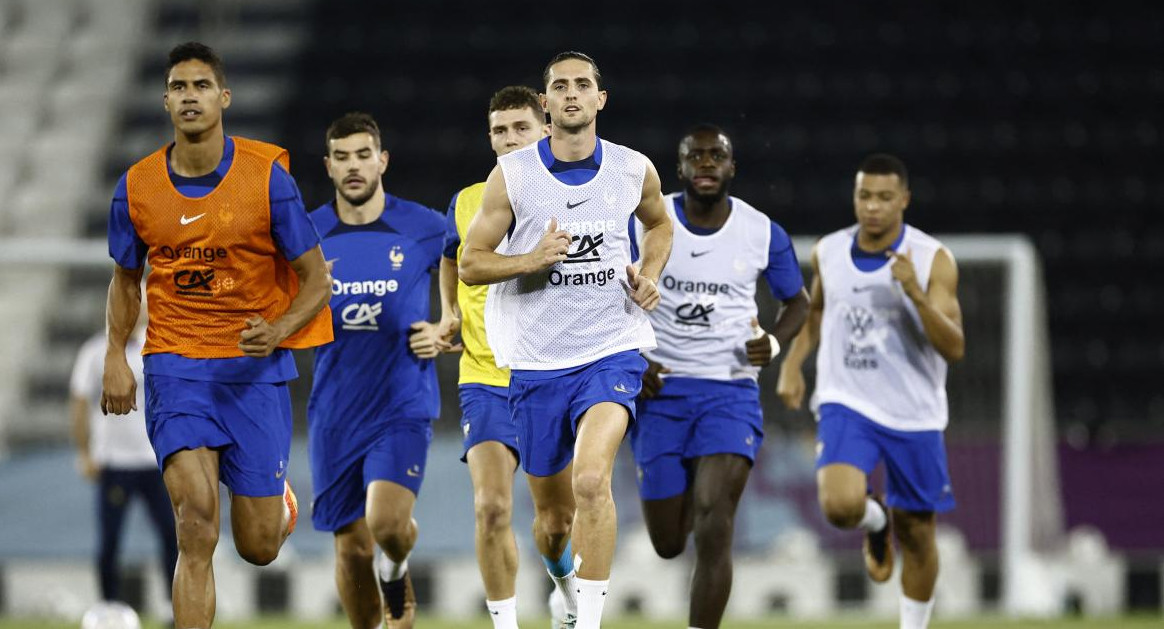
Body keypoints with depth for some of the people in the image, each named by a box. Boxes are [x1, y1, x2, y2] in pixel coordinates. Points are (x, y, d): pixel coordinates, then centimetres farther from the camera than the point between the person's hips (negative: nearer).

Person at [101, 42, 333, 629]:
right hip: (175, 366, 0)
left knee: (258, 547, 4)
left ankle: (276, 495, 42)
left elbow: (316, 280, -1)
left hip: (256, 367, 0)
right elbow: (126, 278, 17)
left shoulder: (267, 177, -7)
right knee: (196, 524, -20)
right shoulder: (136, 188, 0)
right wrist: (115, 355, 2)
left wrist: (278, 333, -20)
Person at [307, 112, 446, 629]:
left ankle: (397, 568, 13)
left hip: (403, 406, -2)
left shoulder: (426, 229, -2)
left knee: (386, 522, -22)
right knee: (352, 549, 3)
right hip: (335, 413, 2)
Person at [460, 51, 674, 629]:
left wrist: (648, 274, 5)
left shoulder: (634, 170, 1)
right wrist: (533, 259, -17)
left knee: (591, 479, -26)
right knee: (552, 516, 10)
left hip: (612, 351, -1)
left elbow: (659, 223, 24)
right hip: (536, 360, 1)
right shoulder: (511, 175, -4)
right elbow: (470, 265, 0)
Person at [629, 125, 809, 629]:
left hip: (731, 393, -1)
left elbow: (797, 302, 14)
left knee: (713, 528, -19)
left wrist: (775, 343, -6)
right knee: (668, 543, 8)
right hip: (660, 390, 1)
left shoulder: (763, 234, -1)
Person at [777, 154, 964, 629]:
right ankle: (875, 522, 14)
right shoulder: (828, 253, 0)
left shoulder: (933, 260, -11)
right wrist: (792, 364, 8)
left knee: (916, 533, 8)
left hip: (913, 413, -1)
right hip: (846, 405, 1)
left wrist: (915, 292, -30)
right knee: (840, 505, -24)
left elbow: (954, 349, -17)